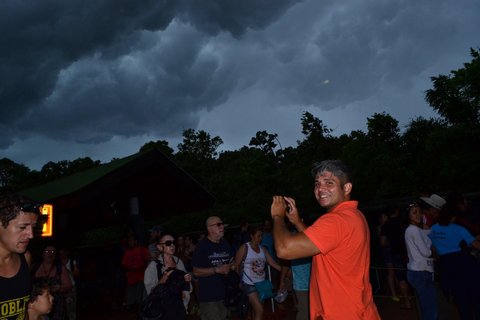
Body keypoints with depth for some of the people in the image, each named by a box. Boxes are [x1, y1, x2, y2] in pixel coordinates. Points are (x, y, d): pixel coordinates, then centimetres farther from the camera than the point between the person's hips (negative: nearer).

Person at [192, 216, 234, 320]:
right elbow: (196, 272, -13)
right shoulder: (202, 245, -9)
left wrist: (231, 267, 2)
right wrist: (217, 269, -20)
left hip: (225, 294, 6)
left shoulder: (225, 244, 12)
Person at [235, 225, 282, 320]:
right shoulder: (245, 248, -9)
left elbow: (273, 263, 4)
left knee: (257, 311, 13)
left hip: (261, 283, 6)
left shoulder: (262, 249, 8)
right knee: (260, 311, -11)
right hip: (249, 284, -6)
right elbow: (236, 265, -9)